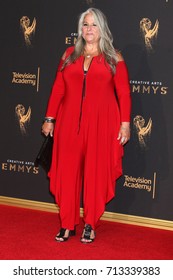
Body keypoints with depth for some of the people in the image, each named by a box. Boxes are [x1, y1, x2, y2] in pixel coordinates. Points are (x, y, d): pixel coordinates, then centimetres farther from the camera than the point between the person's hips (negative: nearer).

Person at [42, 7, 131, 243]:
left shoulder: (113, 58, 4)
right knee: (67, 172, 2)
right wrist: (50, 118, 6)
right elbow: (58, 89, 9)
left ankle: (90, 225, 15)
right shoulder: (69, 54, 11)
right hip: (70, 122, 2)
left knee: (96, 173, 2)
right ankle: (67, 224, 12)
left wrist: (125, 123, -8)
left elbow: (123, 93, -1)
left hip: (101, 124, -2)